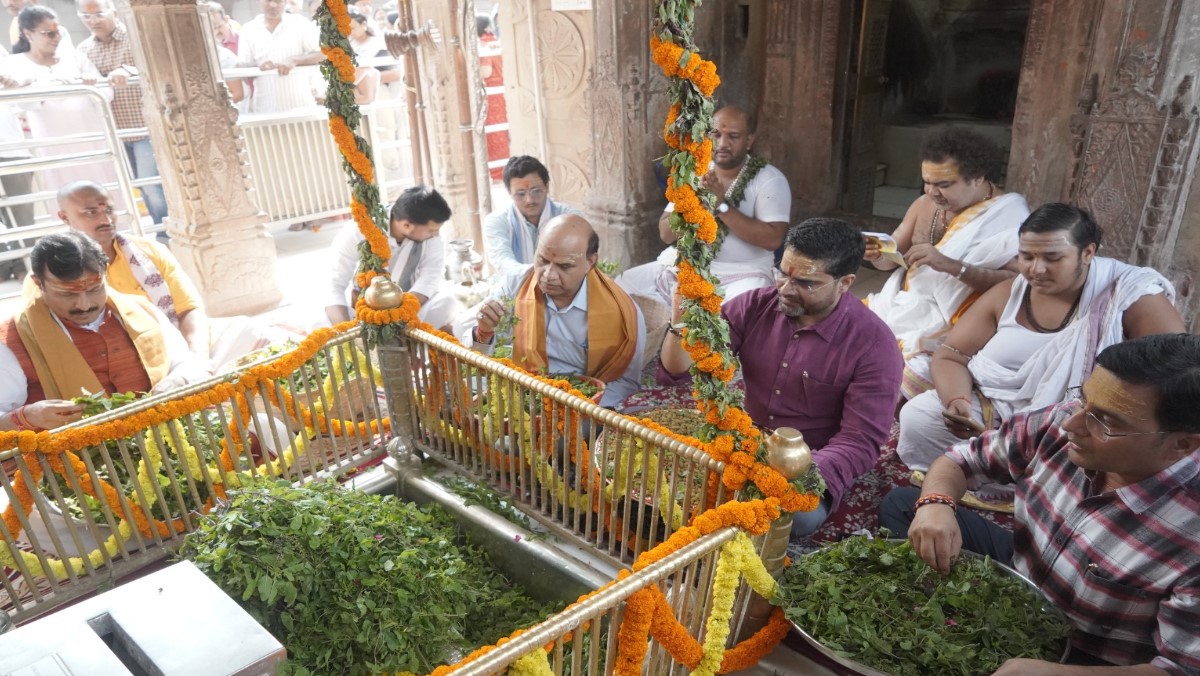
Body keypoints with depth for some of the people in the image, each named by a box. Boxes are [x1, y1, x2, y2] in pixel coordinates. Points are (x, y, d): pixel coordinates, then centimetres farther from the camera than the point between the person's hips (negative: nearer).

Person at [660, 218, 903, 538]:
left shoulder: (874, 345, -16)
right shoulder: (755, 306, -6)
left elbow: (859, 442, -17)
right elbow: (675, 371, -5)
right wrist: (683, 321, -28)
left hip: (813, 461, -3)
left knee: (797, 516, -33)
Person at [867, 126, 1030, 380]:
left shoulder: (1008, 214, -11)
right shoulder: (925, 204, 6)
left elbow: (1017, 281, -22)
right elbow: (892, 258, 12)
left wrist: (951, 266, -31)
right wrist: (875, 254, -12)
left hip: (952, 324, -7)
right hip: (904, 305, 7)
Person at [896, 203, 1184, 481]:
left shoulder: (1132, 294, -9)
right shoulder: (1008, 294, 1)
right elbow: (949, 357, 3)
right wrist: (958, 401, -20)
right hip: (991, 409, 4)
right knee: (916, 416, -17)